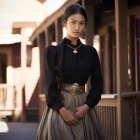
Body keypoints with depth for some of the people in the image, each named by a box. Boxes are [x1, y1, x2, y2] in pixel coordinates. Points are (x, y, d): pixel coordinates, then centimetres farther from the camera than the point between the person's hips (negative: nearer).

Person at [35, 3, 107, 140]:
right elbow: (49, 85, -5)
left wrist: (86, 106, -9)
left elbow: (97, 82, 6)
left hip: (84, 106, 3)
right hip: (59, 107, -2)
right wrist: (63, 110, -14)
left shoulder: (90, 52, 8)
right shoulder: (52, 51, 0)